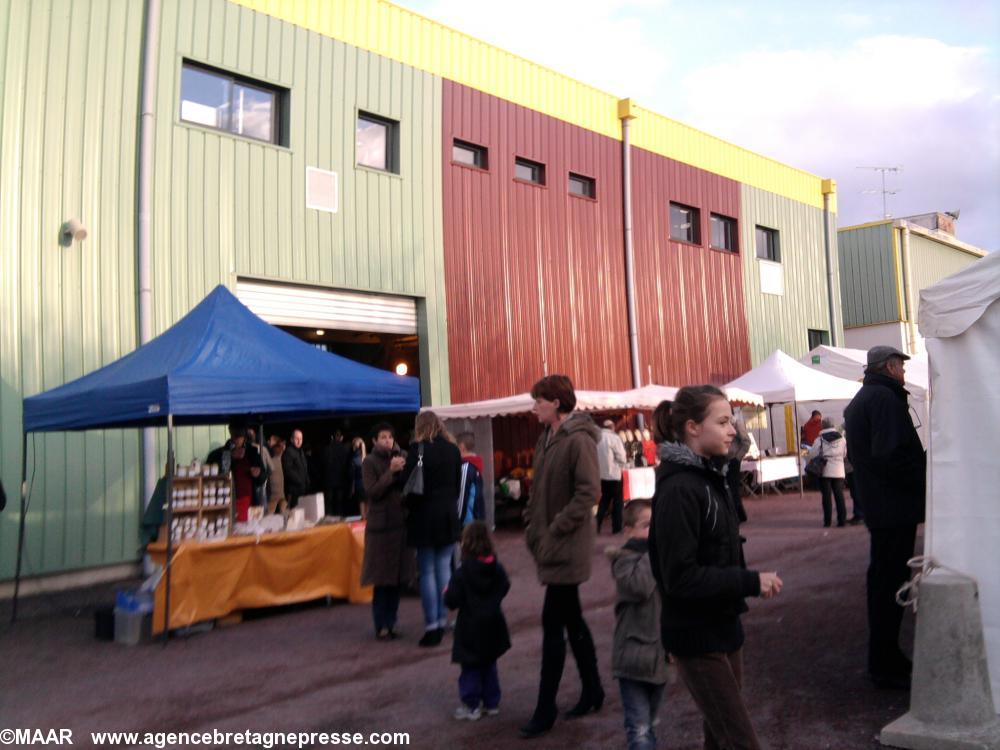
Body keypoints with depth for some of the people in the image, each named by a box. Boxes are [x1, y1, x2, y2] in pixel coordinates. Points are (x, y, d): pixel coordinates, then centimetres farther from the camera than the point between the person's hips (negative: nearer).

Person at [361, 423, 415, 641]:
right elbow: (372, 492, -13)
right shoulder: (369, 462, -4)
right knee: (382, 578, -2)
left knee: (397, 577, 7)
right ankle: (381, 626, 7)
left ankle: (391, 623, 17)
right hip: (381, 524, -5)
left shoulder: (398, 457, 9)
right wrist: (391, 471, -19)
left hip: (400, 522, 5)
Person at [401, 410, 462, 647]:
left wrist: (411, 506, 6)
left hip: (425, 515, -4)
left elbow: (408, 483, -9)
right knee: (444, 568, 10)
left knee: (427, 571, 1)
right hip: (449, 515, 4)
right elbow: (458, 483, 10)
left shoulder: (418, 449, -9)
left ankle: (431, 626, 1)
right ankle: (442, 621, 14)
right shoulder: (452, 449, 5)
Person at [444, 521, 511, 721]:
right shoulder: (497, 569, -6)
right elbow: (505, 588, 8)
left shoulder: (462, 573, -21)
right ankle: (492, 703, 25)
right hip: (493, 626, 5)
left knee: (471, 668, 7)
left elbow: (452, 601, -20)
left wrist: (446, 593, 1)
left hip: (470, 629, -5)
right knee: (489, 665, 18)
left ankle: (471, 706, 12)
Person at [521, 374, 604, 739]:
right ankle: (592, 690, 30)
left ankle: (545, 710, 7)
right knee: (571, 618, 16)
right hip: (550, 543, 9)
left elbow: (589, 491, -21)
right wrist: (534, 528, 9)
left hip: (566, 546, -9)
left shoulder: (579, 440, -16)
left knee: (553, 622, -3)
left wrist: (556, 529, -19)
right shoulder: (547, 438, 11)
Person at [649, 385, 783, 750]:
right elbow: (680, 578, -24)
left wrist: (747, 580, 2)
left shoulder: (710, 475, 7)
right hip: (697, 636, -9)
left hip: (723, 624, 9)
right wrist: (751, 582, -21)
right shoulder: (678, 489, -22)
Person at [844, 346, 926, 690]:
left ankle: (886, 659, 28)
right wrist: (923, 480, -12)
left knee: (883, 580, 17)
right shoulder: (885, 397, -15)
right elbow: (890, 455, -25)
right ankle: (886, 667, 5)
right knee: (890, 583, -3)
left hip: (877, 505, 10)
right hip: (895, 506, -10)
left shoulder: (860, 400, 17)